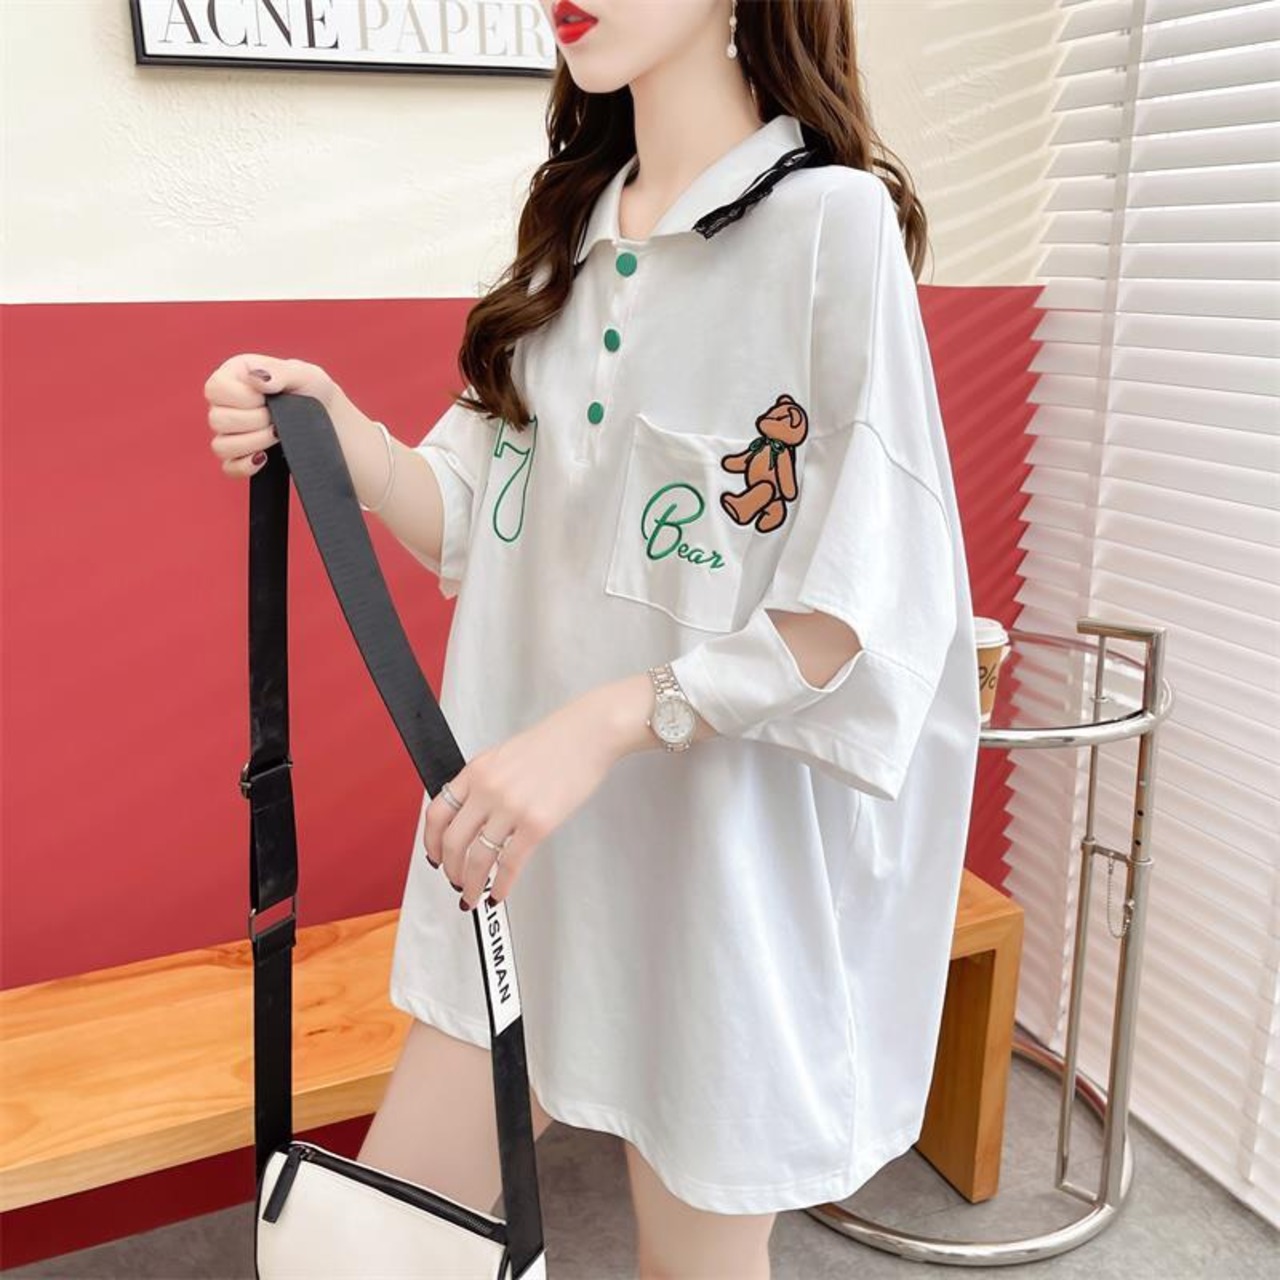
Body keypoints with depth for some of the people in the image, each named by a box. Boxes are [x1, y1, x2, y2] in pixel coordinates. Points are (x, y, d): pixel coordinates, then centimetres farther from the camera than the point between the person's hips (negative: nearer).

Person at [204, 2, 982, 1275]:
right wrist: (339, 434, -11)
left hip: (720, 848, -5)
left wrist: (603, 723, -24)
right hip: (525, 841, 6)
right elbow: (473, 518, 7)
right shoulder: (573, 227, 10)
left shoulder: (833, 220, -11)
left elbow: (877, 602, -17)